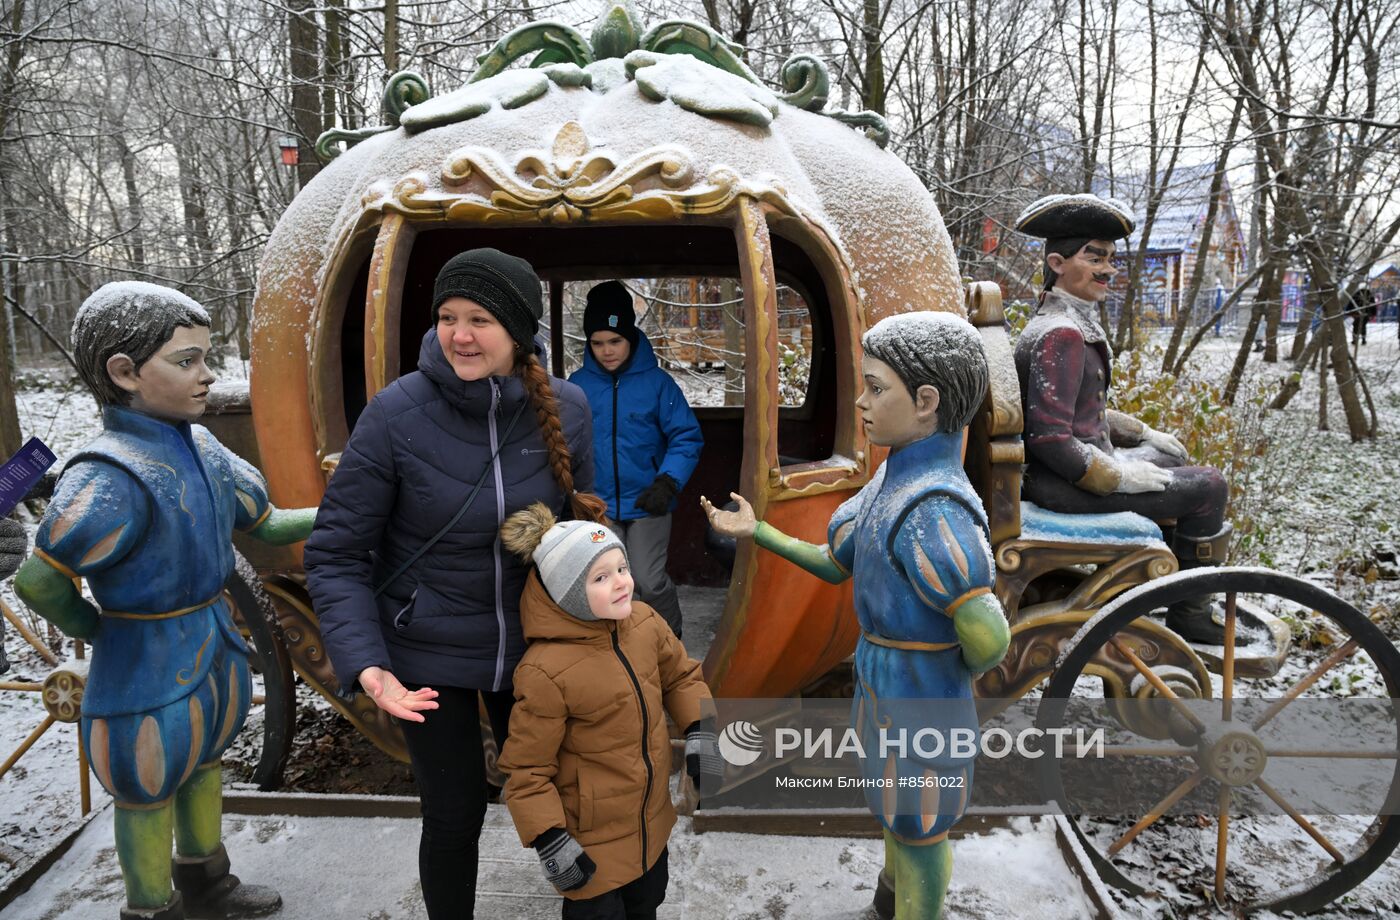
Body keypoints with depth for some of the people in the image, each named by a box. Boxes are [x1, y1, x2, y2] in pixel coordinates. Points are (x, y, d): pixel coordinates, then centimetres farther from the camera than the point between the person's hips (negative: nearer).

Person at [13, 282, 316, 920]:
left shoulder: (202, 451, -4)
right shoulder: (110, 478, -28)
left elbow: (266, 524, 7)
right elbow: (39, 583, -22)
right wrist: (108, 634, -7)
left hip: (215, 649, 8)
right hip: (149, 669, -8)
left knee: (203, 762, 26)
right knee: (148, 794, 14)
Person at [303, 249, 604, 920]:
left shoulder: (564, 409, -12)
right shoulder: (397, 413, -20)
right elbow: (335, 553, -14)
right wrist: (364, 665, -24)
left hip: (527, 643, 3)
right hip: (427, 656, -3)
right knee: (455, 815, 9)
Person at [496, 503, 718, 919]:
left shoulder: (645, 622, -11)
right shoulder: (545, 672, -30)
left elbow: (681, 676, 7)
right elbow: (526, 769, -20)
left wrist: (701, 733, -4)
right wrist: (550, 841, -20)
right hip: (590, 839, -6)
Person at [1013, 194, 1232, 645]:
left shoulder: (1073, 322, 10)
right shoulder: (1061, 335, -24)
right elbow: (1050, 438, -29)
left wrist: (1144, 432, 17)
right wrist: (1122, 477, -20)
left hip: (1085, 461, 11)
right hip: (1063, 485, -11)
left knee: (1171, 459, 29)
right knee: (1209, 487, -4)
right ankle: (1188, 614, 12)